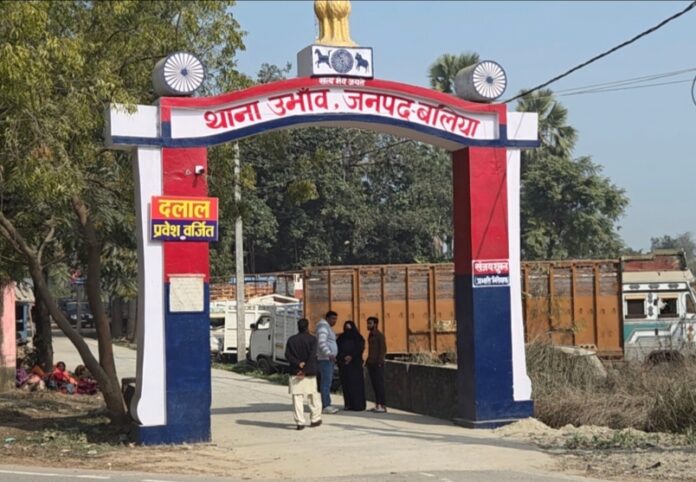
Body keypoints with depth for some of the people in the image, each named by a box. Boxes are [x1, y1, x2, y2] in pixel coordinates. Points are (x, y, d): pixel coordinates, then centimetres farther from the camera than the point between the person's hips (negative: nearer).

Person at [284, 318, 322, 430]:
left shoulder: (291, 340, 6)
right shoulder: (312, 339, -3)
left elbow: (288, 355, -4)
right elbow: (312, 356, -14)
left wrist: (298, 364, -11)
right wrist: (305, 370, -17)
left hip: (295, 373, 1)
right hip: (309, 373, -1)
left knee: (297, 398, 0)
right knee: (313, 397, 13)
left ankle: (300, 422, -7)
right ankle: (315, 419, 19)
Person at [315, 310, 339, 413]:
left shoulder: (328, 327, 21)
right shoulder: (323, 327, -11)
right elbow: (321, 343, -24)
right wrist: (329, 354, -34)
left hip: (329, 358, 11)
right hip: (325, 358, -11)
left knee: (327, 382, 10)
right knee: (326, 382, -13)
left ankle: (326, 404, 12)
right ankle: (326, 406, -15)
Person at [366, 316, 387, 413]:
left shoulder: (380, 335, -6)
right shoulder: (370, 335, 17)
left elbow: (383, 349, -11)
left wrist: (380, 362, -18)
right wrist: (367, 361, 14)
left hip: (378, 364, -8)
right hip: (371, 364, 8)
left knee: (379, 384, -9)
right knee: (374, 384, 6)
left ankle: (383, 406, -10)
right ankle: (378, 404, 9)